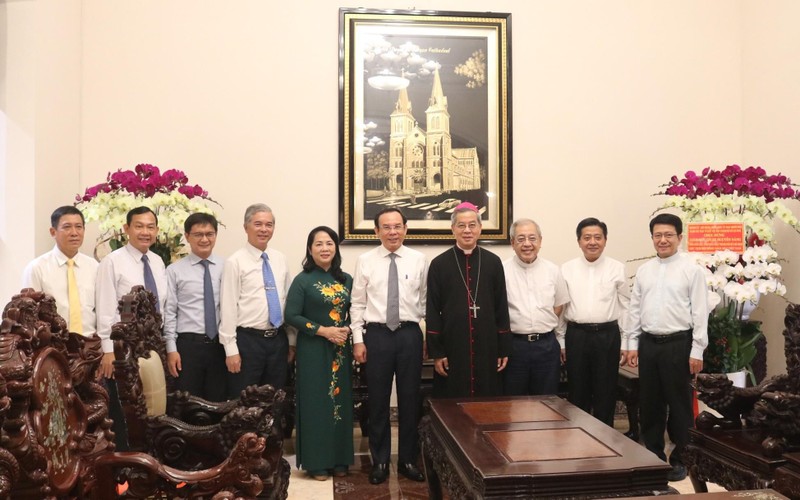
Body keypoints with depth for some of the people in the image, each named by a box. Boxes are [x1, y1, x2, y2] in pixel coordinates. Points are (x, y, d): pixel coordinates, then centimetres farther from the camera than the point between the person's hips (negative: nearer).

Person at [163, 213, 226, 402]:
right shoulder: (175, 271, 0)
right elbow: (169, 312, -1)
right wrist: (171, 349, -6)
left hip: (220, 344, 2)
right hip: (188, 344, -1)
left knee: (219, 401, 11)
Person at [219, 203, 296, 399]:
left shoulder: (280, 259, 9)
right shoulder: (235, 262, -8)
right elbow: (228, 308, -10)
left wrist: (291, 341, 12)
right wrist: (231, 350, -13)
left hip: (278, 340, 5)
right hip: (247, 340, -5)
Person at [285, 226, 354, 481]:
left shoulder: (346, 280, 7)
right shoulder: (303, 280, -6)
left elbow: (355, 312, 12)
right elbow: (291, 316, -10)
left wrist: (347, 330, -8)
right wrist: (323, 330, -16)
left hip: (341, 350, 4)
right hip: (313, 350, -4)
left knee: (341, 401, 8)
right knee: (316, 403, 0)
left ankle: (339, 460, 19)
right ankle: (317, 462, 11)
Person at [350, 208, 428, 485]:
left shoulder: (419, 260, 2)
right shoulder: (365, 261, 1)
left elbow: (425, 301, 5)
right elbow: (358, 303, 2)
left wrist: (427, 336, 3)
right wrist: (358, 339, -3)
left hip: (410, 334, 1)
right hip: (377, 334, 0)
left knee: (410, 398, 10)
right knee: (378, 400, 9)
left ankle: (408, 460, 26)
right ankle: (380, 461, 24)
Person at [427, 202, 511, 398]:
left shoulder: (493, 262, 5)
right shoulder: (439, 264, 1)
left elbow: (501, 308, 7)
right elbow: (432, 311, 0)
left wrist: (504, 349, 4)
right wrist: (436, 352, -4)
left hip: (487, 347, 1)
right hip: (452, 347, -1)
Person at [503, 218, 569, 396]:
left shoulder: (553, 271, 5)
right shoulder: (502, 270, -5)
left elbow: (559, 305, 14)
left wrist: (544, 327, 5)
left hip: (547, 344, 3)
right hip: (513, 344, -2)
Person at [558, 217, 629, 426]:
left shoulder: (617, 268, 1)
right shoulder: (567, 269, 3)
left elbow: (625, 306, 4)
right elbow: (560, 307, 7)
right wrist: (561, 340, 7)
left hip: (608, 335, -1)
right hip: (576, 335, 1)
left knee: (606, 393, 8)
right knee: (577, 393, 9)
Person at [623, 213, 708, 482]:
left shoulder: (692, 270, -5)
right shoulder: (644, 270, 8)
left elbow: (699, 312, -7)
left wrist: (697, 351, -10)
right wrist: (632, 344, 7)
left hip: (679, 344, -4)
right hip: (648, 343, 5)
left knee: (679, 404, 6)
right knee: (649, 403, 12)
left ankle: (679, 460, 21)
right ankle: (653, 456, 26)